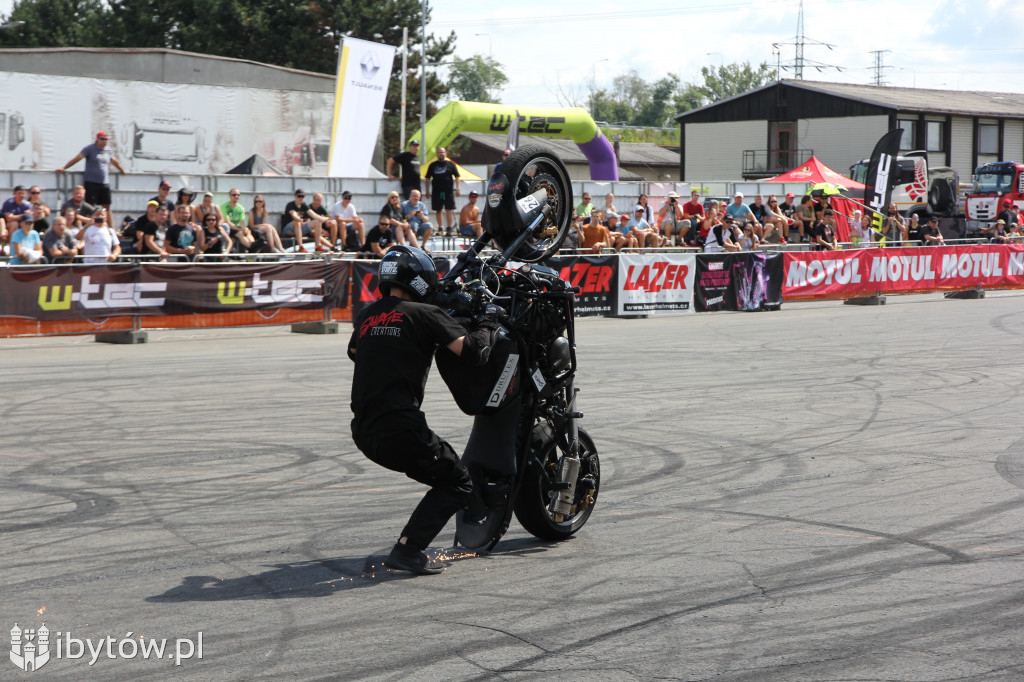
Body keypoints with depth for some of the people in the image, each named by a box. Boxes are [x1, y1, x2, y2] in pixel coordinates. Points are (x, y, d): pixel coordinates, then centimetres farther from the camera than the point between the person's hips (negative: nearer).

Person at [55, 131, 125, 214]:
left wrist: (122, 170, 43)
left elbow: (115, 162, 30)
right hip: (91, 182, -5)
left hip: (105, 183, 5)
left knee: (107, 207, 5)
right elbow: (77, 158, -9)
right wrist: (64, 168, -14)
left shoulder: (108, 151, 12)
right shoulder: (89, 148, -3)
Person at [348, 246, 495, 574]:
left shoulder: (366, 315, 17)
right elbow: (470, 351, -11)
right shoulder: (424, 314, -2)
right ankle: (407, 550, -8)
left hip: (363, 432, 7)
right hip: (400, 428, -7)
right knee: (456, 483, 6)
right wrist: (484, 329, 10)